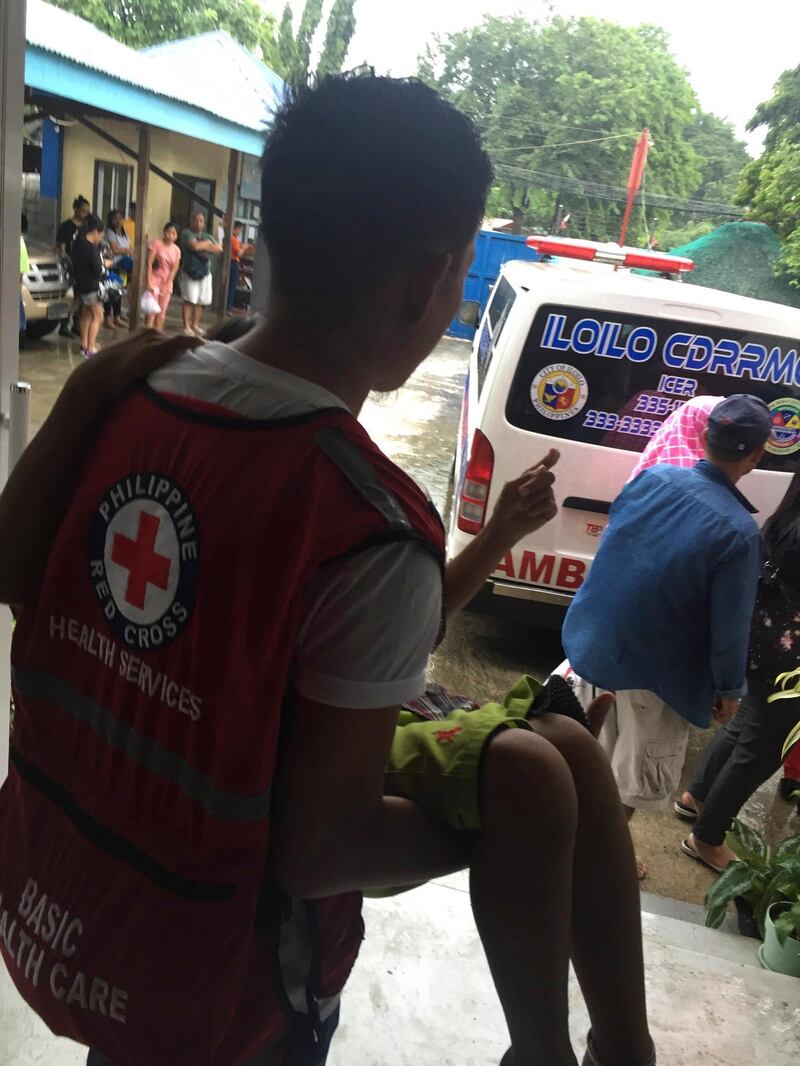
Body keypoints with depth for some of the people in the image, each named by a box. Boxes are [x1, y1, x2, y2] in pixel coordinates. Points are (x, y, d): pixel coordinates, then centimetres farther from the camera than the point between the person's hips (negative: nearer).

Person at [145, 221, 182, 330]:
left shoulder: (176, 250, 4)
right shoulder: (156, 244, -8)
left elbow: (174, 269, 1)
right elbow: (149, 263, -11)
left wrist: (167, 285, -8)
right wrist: (149, 282, -19)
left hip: (167, 283, 4)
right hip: (154, 280, -4)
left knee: (162, 312, 6)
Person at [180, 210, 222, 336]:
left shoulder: (207, 236, 16)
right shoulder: (187, 233, -1)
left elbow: (219, 249, 4)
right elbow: (194, 246, -19)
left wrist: (202, 246, -8)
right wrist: (208, 244, -2)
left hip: (205, 271, 5)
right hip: (190, 270, -5)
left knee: (201, 301, 5)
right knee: (189, 299, -7)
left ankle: (195, 325, 15)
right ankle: (186, 326, -3)